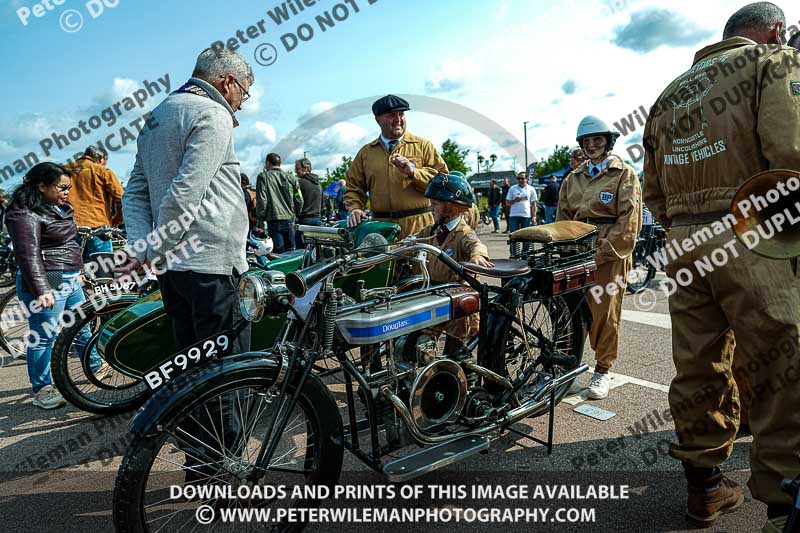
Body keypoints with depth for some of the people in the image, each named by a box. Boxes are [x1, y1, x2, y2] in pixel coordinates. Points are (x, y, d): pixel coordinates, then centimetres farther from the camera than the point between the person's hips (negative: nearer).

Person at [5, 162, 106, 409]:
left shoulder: (60, 208, 13)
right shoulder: (26, 214, -16)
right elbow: (29, 255, -23)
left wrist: (77, 269, 31)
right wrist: (41, 290, -30)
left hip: (70, 279, 10)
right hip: (47, 284, -9)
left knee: (81, 326, 20)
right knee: (42, 337, -1)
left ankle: (97, 367, 35)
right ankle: (42, 389, 8)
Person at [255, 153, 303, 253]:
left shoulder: (263, 176, 0)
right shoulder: (291, 178, 11)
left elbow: (262, 200, -8)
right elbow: (299, 200, 9)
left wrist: (260, 221, -3)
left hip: (274, 220, -4)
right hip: (289, 221, 4)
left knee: (279, 253, -4)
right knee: (290, 252, 11)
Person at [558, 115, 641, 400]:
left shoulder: (625, 175, 4)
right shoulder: (573, 178, 20)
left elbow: (629, 222, -6)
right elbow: (562, 218, 18)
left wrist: (602, 252, -14)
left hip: (609, 255, -4)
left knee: (605, 312, -3)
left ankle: (602, 370, 10)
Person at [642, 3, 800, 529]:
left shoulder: (672, 91, 22)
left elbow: (654, 188, 20)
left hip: (684, 243, 7)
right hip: (753, 240, -6)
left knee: (698, 368, 12)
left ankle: (704, 485, 24)